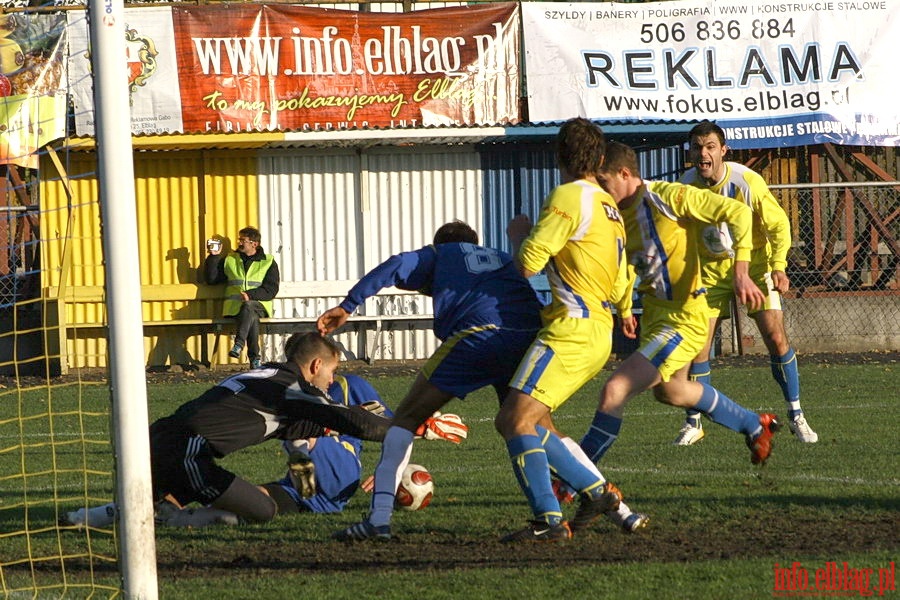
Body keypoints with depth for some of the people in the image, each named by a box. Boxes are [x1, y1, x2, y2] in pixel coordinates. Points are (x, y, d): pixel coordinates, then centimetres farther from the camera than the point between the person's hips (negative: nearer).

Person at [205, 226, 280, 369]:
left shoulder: (269, 263, 12)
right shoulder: (229, 260, 21)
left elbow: (271, 290, 0)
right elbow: (211, 279, 15)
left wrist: (250, 295, -16)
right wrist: (213, 257, 6)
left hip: (259, 305, -1)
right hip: (235, 307, 1)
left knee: (248, 306, -38)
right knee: (252, 318, -33)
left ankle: (239, 345, -48)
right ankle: (255, 358, -39)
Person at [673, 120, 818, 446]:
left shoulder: (747, 181, -20)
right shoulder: (685, 187, -11)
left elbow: (779, 224, -11)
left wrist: (778, 267, -21)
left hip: (754, 263, -2)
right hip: (711, 270, 2)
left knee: (776, 338, -11)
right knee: (697, 344, -5)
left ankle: (796, 416, 4)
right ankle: (693, 423, 10)